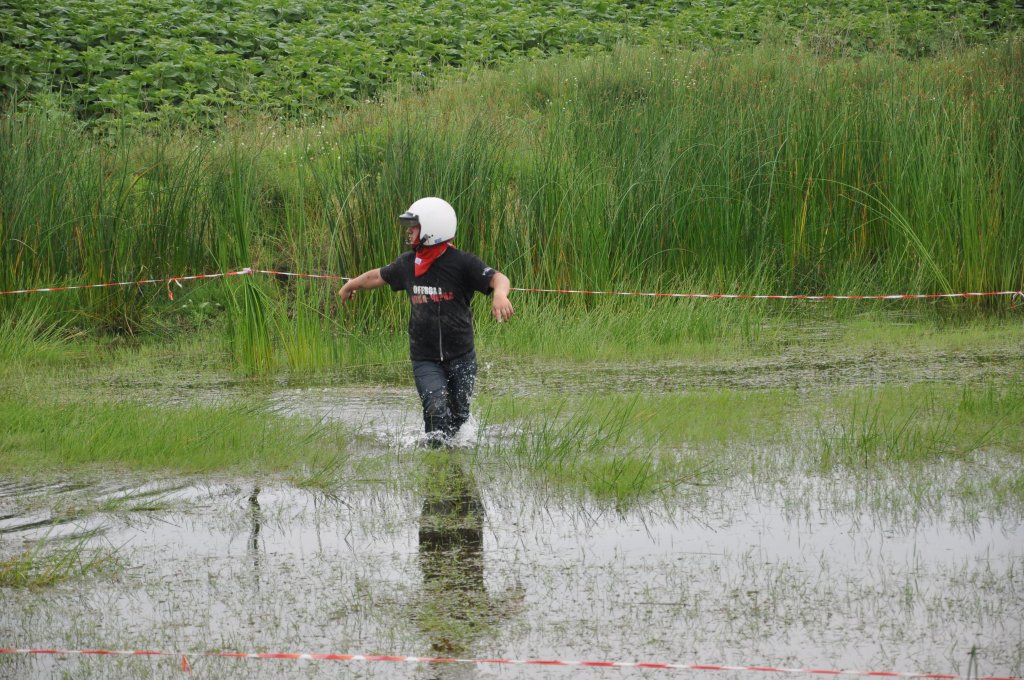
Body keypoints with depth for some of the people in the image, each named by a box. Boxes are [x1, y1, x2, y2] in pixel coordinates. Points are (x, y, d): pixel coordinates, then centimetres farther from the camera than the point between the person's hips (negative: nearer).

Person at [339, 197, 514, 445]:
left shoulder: (462, 262, -11)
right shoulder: (408, 263, 4)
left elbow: (497, 278, -24)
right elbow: (379, 276, 24)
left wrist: (500, 294, -48)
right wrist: (350, 285, 41)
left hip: (461, 357, -2)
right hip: (425, 359, 2)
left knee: (458, 416, 8)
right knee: (437, 411, -19)